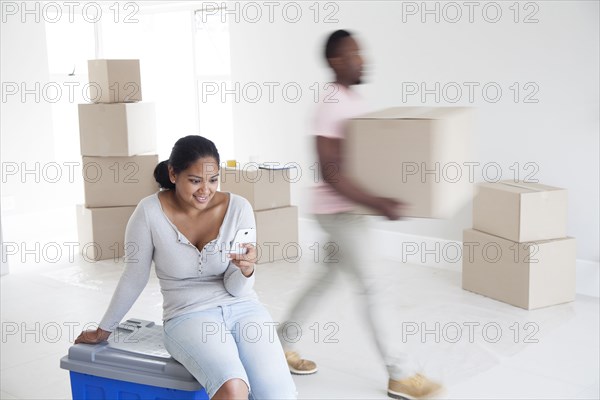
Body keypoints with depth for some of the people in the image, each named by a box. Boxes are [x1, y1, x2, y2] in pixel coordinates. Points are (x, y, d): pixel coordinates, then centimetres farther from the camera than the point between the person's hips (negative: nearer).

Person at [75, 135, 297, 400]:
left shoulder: (238, 207, -6)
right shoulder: (150, 212, -10)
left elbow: (237, 289, -2)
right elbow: (134, 278, 5)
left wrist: (246, 270, -25)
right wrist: (104, 329, 14)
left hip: (242, 308, 2)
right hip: (188, 316, -1)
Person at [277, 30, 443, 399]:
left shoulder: (356, 100, 10)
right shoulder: (331, 107, -20)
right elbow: (330, 174, -26)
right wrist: (378, 204, -30)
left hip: (351, 209, 10)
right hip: (337, 210, -10)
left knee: (327, 279, 18)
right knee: (371, 286, -5)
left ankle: (283, 345, 32)